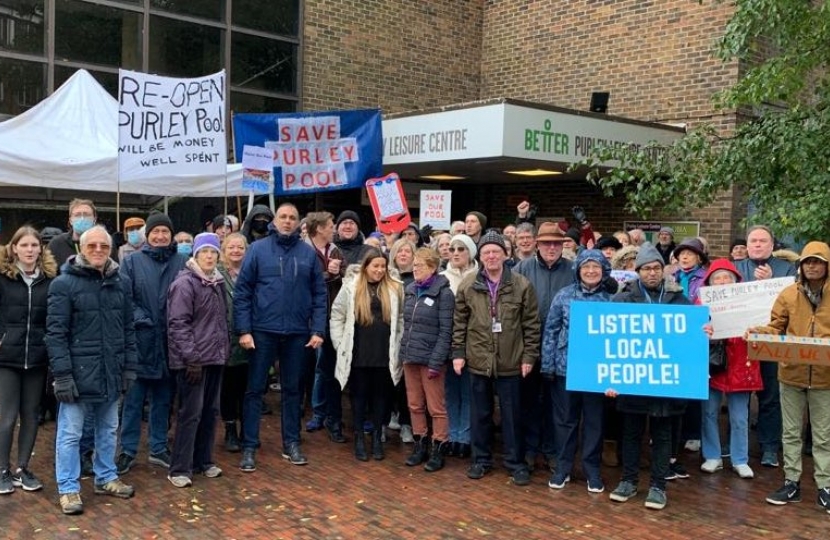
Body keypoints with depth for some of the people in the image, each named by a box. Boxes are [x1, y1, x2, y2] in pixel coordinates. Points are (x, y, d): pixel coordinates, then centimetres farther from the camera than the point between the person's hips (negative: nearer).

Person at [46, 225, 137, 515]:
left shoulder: (121, 282, 7)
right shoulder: (64, 283, -8)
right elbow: (55, 333, -11)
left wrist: (130, 366, 6)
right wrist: (62, 374, -16)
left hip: (111, 372, 5)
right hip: (78, 371, -5)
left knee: (108, 429, 17)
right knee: (70, 433, 4)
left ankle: (106, 478, 31)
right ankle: (68, 488, 16)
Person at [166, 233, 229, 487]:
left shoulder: (217, 282, 13)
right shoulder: (184, 284, -12)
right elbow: (178, 324, -17)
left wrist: (226, 349, 14)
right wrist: (191, 357, -20)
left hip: (215, 357, 8)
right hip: (193, 360, -8)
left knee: (210, 411, 13)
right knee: (191, 413, -5)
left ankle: (203, 460, 24)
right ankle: (180, 468, 2)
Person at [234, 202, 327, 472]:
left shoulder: (308, 253, 4)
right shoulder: (258, 249, -2)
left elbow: (319, 294, 4)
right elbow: (242, 292, -3)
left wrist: (318, 330, -3)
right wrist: (244, 329, -9)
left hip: (297, 333, 2)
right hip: (263, 331, -2)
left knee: (292, 389, 12)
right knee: (255, 389, 4)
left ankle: (291, 443, 24)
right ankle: (249, 446, 12)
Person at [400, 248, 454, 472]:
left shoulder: (443, 293, -9)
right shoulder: (410, 290, 9)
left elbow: (445, 331, -12)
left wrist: (436, 362, -16)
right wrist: (404, 352, 8)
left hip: (430, 358, -6)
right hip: (410, 356, 6)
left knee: (436, 407, 2)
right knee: (415, 405, 12)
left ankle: (438, 450, 13)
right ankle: (420, 445, 25)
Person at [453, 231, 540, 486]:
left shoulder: (522, 285, -4)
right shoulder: (468, 286, 1)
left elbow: (531, 324, -1)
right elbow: (459, 323, 5)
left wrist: (529, 356, -4)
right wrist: (458, 353, 1)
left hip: (510, 362, -2)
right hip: (478, 360, 2)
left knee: (512, 415, 8)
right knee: (480, 414, 12)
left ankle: (516, 462, 20)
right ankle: (481, 459, 26)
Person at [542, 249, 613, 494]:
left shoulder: (611, 299, -2)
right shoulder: (564, 296, -1)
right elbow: (551, 330, 1)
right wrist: (548, 364, -3)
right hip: (565, 367, 0)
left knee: (594, 421, 10)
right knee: (565, 419, 10)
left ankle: (592, 470, 23)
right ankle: (563, 466, 23)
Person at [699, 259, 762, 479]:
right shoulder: (702, 301, 3)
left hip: (739, 365, 0)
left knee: (739, 417, 6)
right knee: (709, 413, 8)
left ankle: (740, 460, 18)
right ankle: (712, 457, 21)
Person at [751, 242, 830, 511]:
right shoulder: (788, 294, 1)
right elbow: (776, 329, 4)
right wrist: (760, 333, -16)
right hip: (791, 374, 2)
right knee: (791, 432, 11)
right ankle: (791, 483, 21)